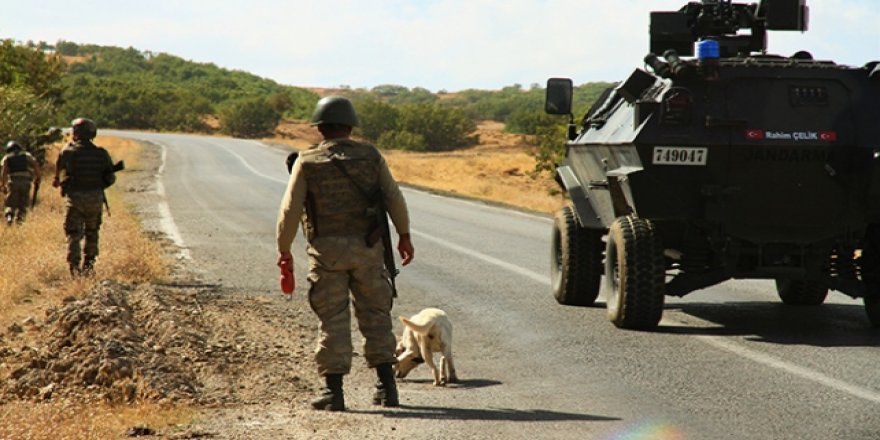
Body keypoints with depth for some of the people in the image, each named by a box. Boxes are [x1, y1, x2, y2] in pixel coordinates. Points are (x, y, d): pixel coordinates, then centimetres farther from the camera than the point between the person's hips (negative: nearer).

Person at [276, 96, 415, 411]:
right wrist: (404, 235, 15)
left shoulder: (307, 162, -2)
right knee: (375, 316, 11)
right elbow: (394, 198, 3)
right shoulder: (370, 156, 3)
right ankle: (387, 387, 10)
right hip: (366, 247, 1)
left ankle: (333, 391, -1)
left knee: (333, 320, 2)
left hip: (326, 250, -1)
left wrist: (284, 250, 3)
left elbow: (290, 210, -6)